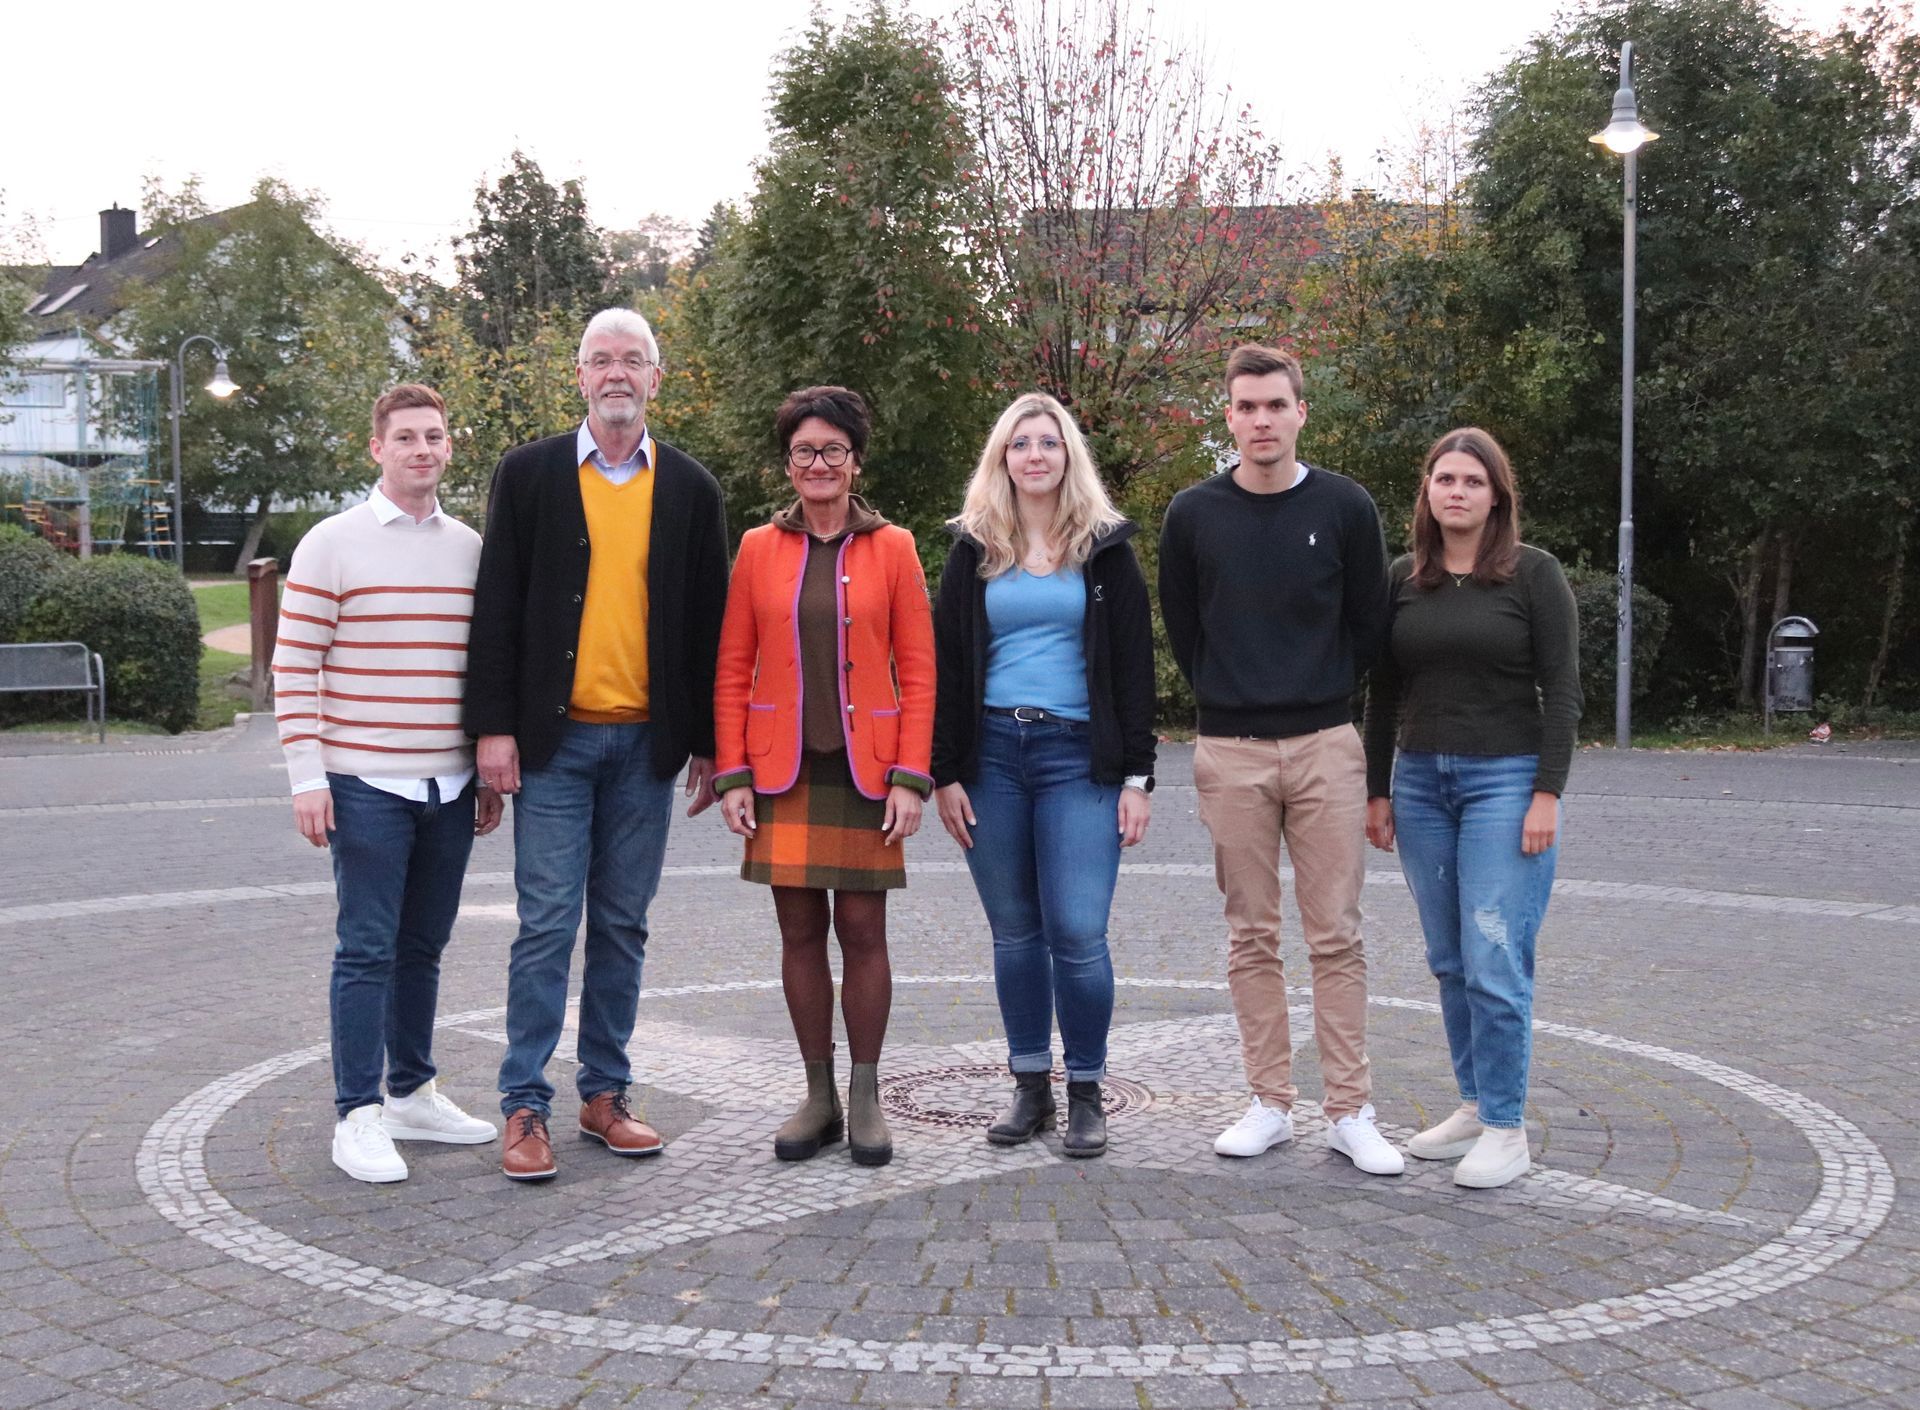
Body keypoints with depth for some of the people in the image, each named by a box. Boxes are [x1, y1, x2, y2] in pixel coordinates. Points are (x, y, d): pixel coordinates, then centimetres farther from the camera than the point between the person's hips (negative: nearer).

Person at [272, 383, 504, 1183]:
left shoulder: (471, 549, 9)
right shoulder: (332, 545, -5)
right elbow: (294, 666, -6)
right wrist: (307, 777, -11)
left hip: (450, 786, 5)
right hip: (367, 785, -5)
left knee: (424, 945, 13)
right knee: (368, 949, -2)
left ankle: (412, 1093, 25)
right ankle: (358, 1115, 6)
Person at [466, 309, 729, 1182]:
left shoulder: (690, 488, 8)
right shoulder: (528, 475, 3)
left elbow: (707, 621, 9)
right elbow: (497, 608, 1)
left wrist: (706, 742, 6)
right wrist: (493, 725, -6)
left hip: (647, 741, 2)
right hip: (555, 738, -2)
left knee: (623, 925, 10)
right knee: (547, 923, -2)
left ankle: (604, 1094, 20)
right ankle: (525, 1106, 6)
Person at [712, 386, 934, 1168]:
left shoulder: (892, 547, 2)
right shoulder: (759, 548, 5)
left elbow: (917, 672, 0)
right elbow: (731, 670, 5)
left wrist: (910, 777, -7)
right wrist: (732, 774, -2)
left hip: (864, 770, -1)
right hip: (782, 771, 1)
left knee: (862, 929, 1)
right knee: (799, 930, 6)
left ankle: (866, 1098, 13)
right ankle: (819, 1096, 17)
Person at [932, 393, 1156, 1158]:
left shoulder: (1105, 547, 6)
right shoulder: (975, 548, 10)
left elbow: (1134, 665, 4)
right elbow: (947, 663, 9)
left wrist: (1137, 775, -3)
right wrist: (945, 772, 2)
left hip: (1078, 756, -2)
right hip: (992, 755, 2)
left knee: (1077, 931, -9)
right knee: (1014, 930, 7)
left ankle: (1086, 1090, 7)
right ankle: (1030, 1086, 19)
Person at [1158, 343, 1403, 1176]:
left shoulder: (1345, 508, 0)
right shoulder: (1193, 514, 2)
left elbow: (1370, 624, 8)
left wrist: (1327, 697, 9)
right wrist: (1227, 698, 11)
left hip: (1324, 747, -1)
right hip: (1230, 754, 1)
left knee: (1336, 936, 1)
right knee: (1252, 936, 7)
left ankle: (1351, 1113, 8)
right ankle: (1270, 1105, 16)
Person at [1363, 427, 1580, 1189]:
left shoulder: (1534, 574, -3)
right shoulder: (1402, 578, 8)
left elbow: (1562, 690, -5)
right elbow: (1383, 692, 12)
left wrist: (1547, 794, -12)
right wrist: (1377, 790, 9)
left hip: (1505, 780, -5)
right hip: (1421, 782, 5)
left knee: (1494, 960, -8)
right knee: (1449, 960, 9)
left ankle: (1507, 1128, 2)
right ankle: (1475, 1105, 20)